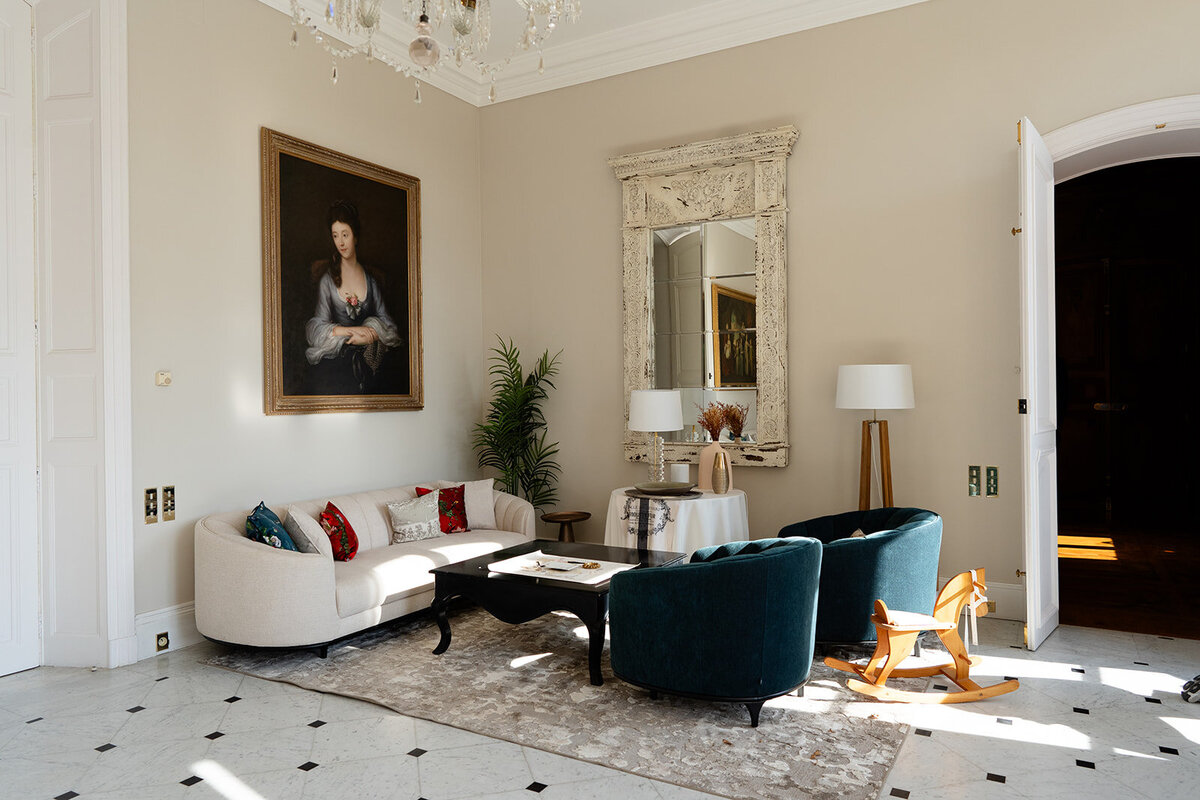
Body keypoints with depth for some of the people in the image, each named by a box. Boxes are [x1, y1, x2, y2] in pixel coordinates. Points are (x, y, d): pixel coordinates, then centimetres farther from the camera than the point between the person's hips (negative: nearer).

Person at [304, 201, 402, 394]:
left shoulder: (370, 278, 15)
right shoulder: (327, 278, 8)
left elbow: (386, 322, 10)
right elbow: (317, 326, -1)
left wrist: (370, 335, -10)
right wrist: (351, 331, -12)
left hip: (366, 355, 1)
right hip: (332, 358, -1)